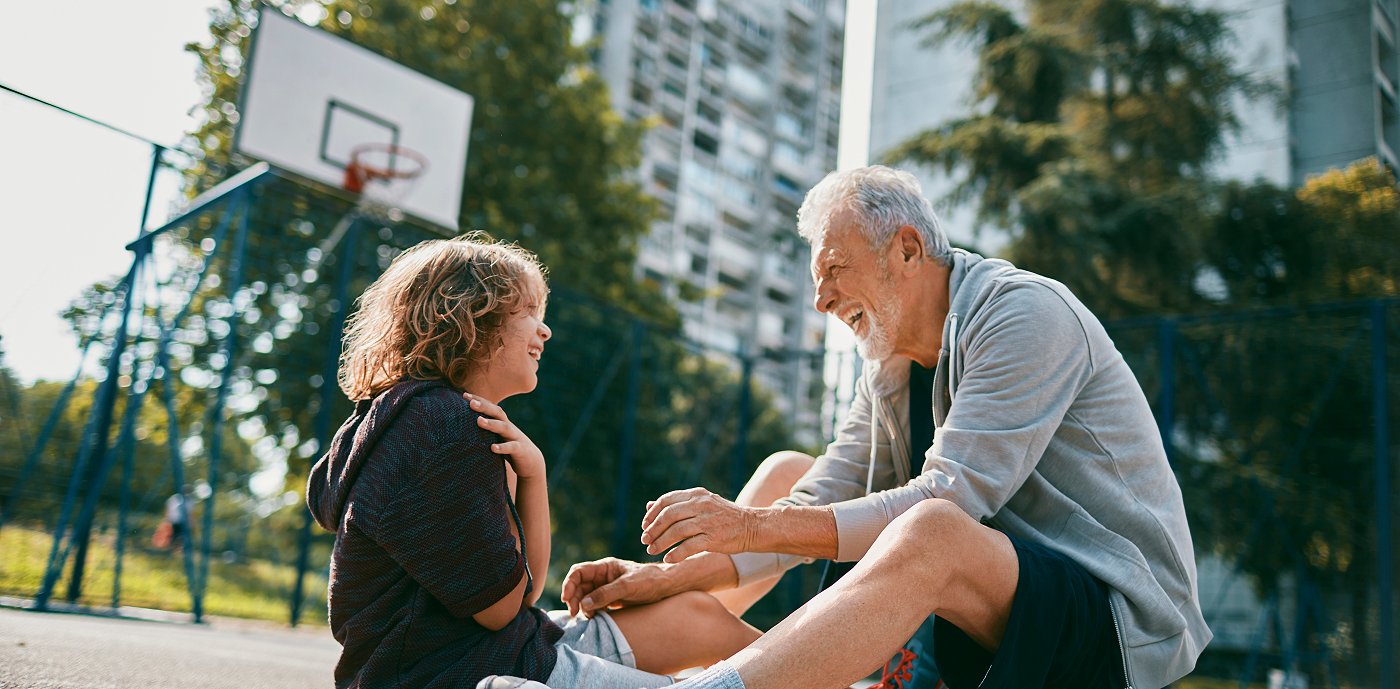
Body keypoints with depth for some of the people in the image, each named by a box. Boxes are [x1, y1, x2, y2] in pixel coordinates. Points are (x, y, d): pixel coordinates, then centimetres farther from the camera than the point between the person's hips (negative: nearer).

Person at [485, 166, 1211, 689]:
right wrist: (666, 577, -9)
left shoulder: (1024, 314, -14)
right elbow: (813, 506, 4)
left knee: (931, 533, -37)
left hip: (1120, 616, -9)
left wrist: (757, 525, -28)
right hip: (1011, 611, 9)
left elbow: (948, 501, -24)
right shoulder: (889, 373, 12)